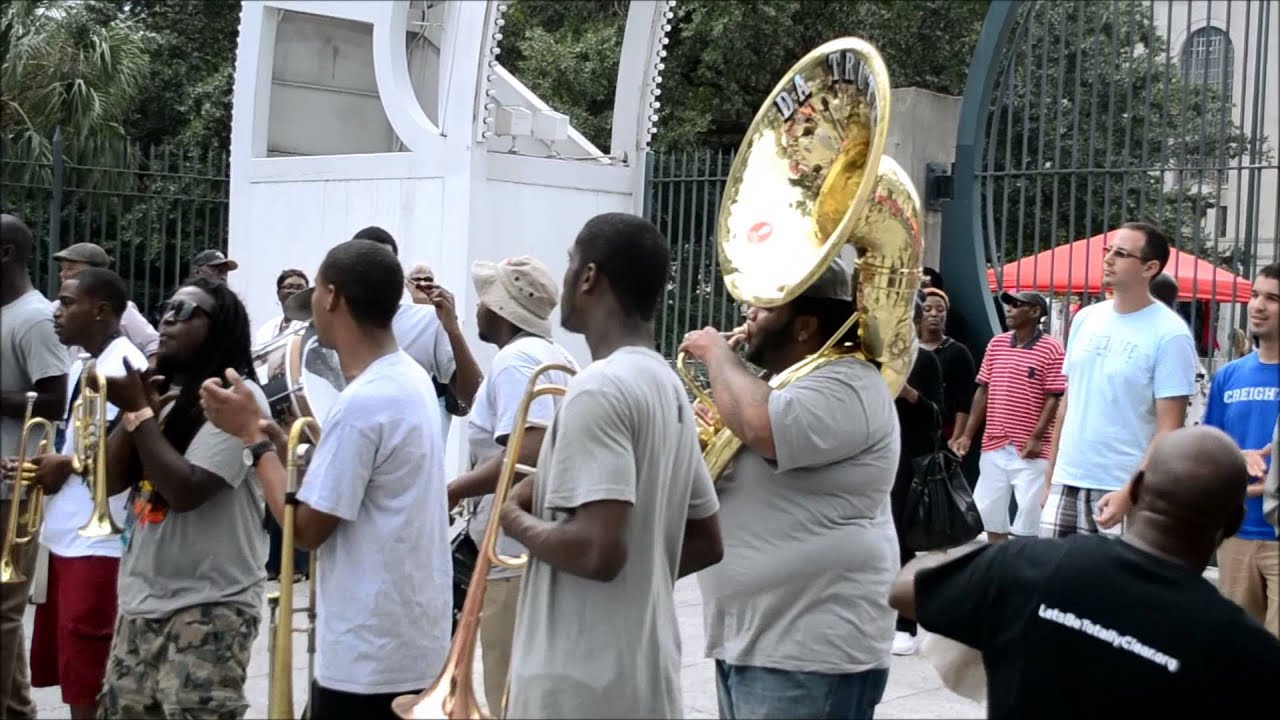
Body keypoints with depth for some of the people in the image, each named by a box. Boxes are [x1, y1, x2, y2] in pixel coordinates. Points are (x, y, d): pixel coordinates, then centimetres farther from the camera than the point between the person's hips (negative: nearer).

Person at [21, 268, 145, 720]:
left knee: (88, 681, -3)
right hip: (63, 536, 10)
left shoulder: (125, 366, -13)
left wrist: (68, 465, -12)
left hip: (99, 541, -9)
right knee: (63, 668, 15)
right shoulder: (80, 367, 16)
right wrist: (47, 465, 4)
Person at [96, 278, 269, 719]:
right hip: (139, 601, 8)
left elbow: (185, 491, -21)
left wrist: (139, 411, -14)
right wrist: (135, 409, -7)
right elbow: (109, 481, 7)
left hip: (209, 606, -8)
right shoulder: (161, 393, 12)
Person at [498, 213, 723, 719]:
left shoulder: (598, 389, -17)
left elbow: (599, 550, -26)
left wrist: (518, 521, -9)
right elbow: (705, 543, 15)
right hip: (646, 678, 9)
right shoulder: (668, 387, 10)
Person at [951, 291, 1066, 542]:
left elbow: (1054, 398, -10)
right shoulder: (996, 344, 10)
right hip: (994, 445, 6)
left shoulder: (1051, 349, -8)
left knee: (1027, 519, -3)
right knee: (990, 512, 11)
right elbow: (983, 391, 12)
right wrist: (968, 434, 8)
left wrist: (1036, 438, -17)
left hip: (1029, 449, -6)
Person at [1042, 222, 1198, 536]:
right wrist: (1049, 475, 14)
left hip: (1121, 488, -5)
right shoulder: (1086, 318, 8)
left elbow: (1170, 427, -12)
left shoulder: (1169, 334, -10)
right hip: (1066, 480, 6)